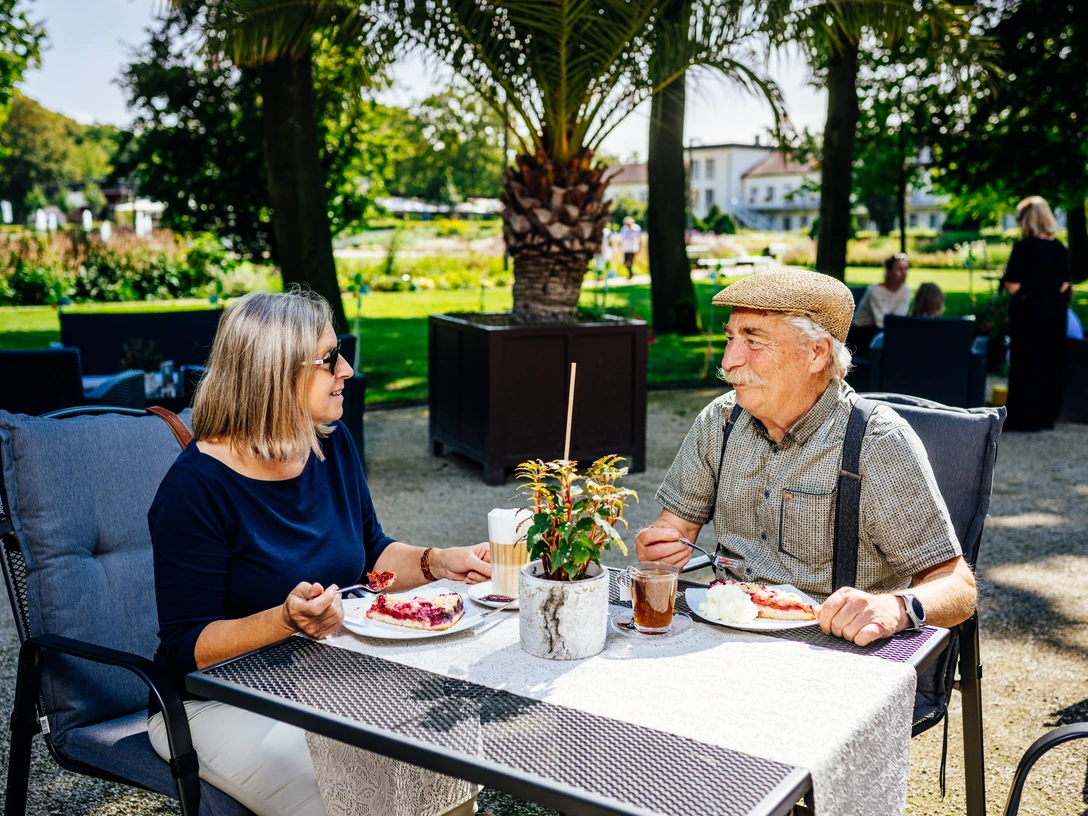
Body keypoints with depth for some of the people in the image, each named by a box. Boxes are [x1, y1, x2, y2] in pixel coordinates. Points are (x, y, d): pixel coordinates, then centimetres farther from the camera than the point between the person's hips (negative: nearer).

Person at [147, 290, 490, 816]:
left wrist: (436, 563, -5)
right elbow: (186, 647, -20)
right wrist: (287, 620, -36)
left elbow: (370, 556, 14)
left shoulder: (332, 443, 0)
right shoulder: (197, 487, -21)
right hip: (220, 705, -6)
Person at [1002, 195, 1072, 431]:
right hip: (1055, 314, 5)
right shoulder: (1060, 248, 4)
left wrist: (1005, 280, 3)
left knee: (1025, 365, 3)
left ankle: (1023, 418, 6)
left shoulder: (1023, 247, -14)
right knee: (1050, 365, 12)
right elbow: (1064, 286, 7)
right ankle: (1046, 417, 19)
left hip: (1028, 313, -5)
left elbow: (1012, 286, -18)